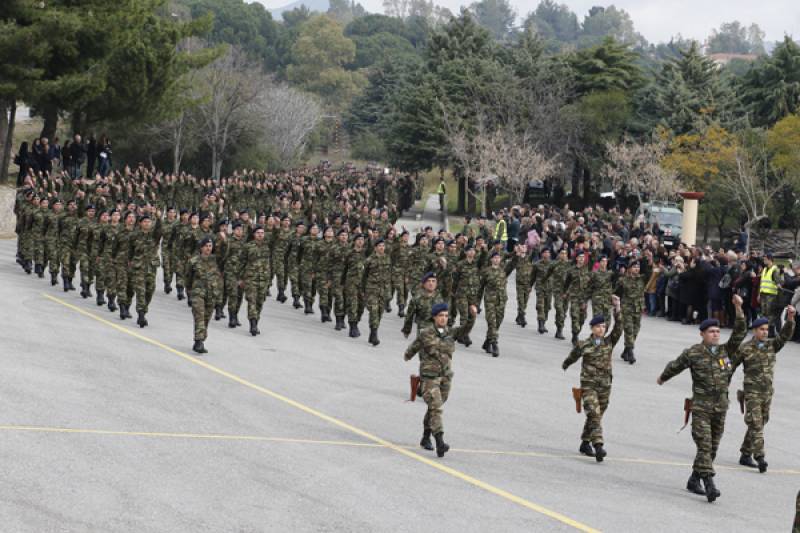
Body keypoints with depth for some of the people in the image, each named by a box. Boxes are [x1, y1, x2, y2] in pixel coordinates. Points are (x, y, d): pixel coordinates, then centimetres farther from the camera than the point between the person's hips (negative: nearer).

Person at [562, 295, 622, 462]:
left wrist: (617, 309, -19)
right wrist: (565, 365, 34)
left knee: (596, 416, 12)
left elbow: (618, 328, -9)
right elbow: (573, 356, 17)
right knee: (594, 414, -17)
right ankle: (598, 446, -27)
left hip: (605, 386, 3)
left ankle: (585, 444, 28)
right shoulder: (583, 345, -1)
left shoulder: (609, 342, 4)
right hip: (588, 385, -3)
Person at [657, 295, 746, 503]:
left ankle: (694, 481, 25)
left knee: (712, 447, 11)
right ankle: (709, 485, -19)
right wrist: (662, 378, 30)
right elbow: (675, 366, 14)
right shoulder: (693, 353, -3)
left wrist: (738, 309, -12)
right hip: (701, 406, -5)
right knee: (704, 446, -13)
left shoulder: (726, 351, 7)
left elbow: (740, 332, -2)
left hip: (720, 408, 5)